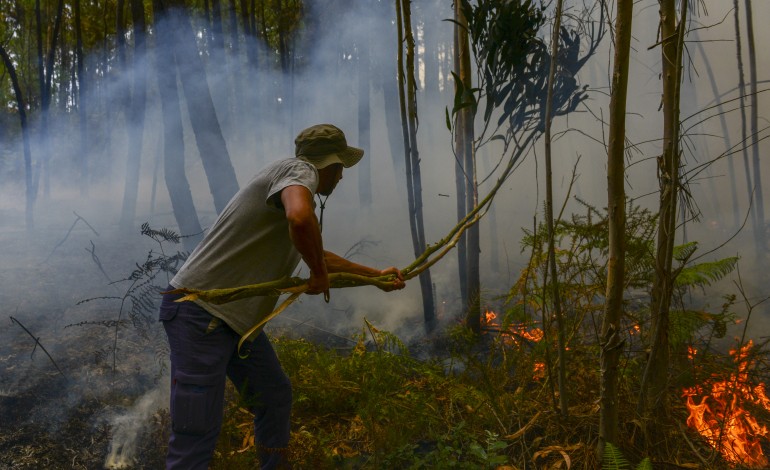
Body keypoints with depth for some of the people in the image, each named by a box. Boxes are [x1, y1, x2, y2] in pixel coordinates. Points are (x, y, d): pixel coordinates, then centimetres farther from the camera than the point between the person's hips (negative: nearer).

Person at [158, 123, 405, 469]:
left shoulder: (296, 182, 17)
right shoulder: (300, 169, -11)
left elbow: (322, 256, 31)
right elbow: (300, 218, -37)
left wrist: (376, 275, 36)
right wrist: (320, 275, -18)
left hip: (235, 316, 10)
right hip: (199, 312, -10)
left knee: (275, 398, 20)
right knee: (197, 436, -7)